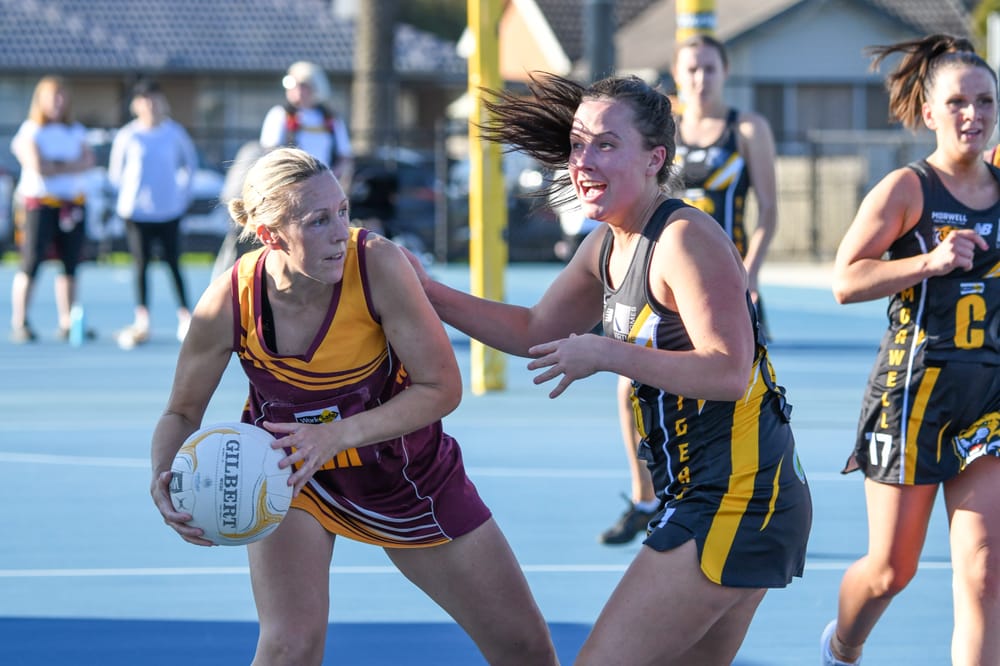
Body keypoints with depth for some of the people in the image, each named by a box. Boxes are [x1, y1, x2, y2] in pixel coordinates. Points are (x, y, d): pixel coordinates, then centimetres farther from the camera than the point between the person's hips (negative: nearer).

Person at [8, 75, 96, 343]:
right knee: (31, 263, -8)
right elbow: (37, 166, -15)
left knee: (71, 263, 4)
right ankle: (19, 323, -6)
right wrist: (71, 167, -5)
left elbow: (88, 160, 1)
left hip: (73, 205, 5)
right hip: (40, 202, -5)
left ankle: (67, 323, 10)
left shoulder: (76, 131, 15)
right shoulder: (31, 131, -2)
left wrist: (56, 166, -12)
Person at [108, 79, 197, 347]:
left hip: (169, 211, 0)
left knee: (173, 263, 2)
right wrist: (129, 193, -1)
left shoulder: (175, 132, 1)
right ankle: (141, 323, 8)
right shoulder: (126, 136, -3)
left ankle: (185, 318, 8)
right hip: (136, 212, 0)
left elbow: (190, 161, 15)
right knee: (141, 266, 4)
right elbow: (115, 173, 7)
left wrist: (183, 188, 6)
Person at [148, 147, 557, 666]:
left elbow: (441, 388, -25)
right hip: (286, 467, -1)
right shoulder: (228, 303, -26)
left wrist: (340, 434, -37)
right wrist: (163, 479, -30)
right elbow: (182, 412, -10)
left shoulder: (377, 264, -30)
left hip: (400, 463, 1)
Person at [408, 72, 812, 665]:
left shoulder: (685, 239, -18)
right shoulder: (609, 245, 11)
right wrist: (427, 291, 14)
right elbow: (534, 332, 23)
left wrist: (606, 355, -25)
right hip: (703, 497, 10)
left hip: (736, 499, -10)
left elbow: (729, 373, -26)